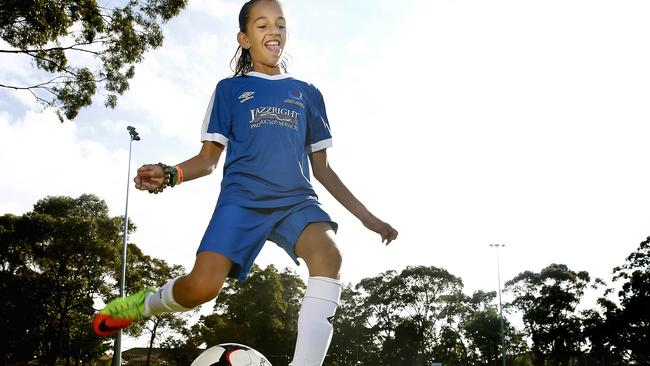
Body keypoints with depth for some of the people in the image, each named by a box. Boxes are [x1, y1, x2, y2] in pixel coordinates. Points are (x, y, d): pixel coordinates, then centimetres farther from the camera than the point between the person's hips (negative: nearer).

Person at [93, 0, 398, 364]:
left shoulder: (308, 94, 19)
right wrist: (170, 174, -12)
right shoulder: (229, 89, 15)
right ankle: (147, 302, 14)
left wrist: (366, 215, 15)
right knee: (202, 286, -21)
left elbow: (321, 166, 20)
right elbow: (209, 158, 10)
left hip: (297, 200, 2)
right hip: (242, 199, -1)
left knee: (329, 254, -32)